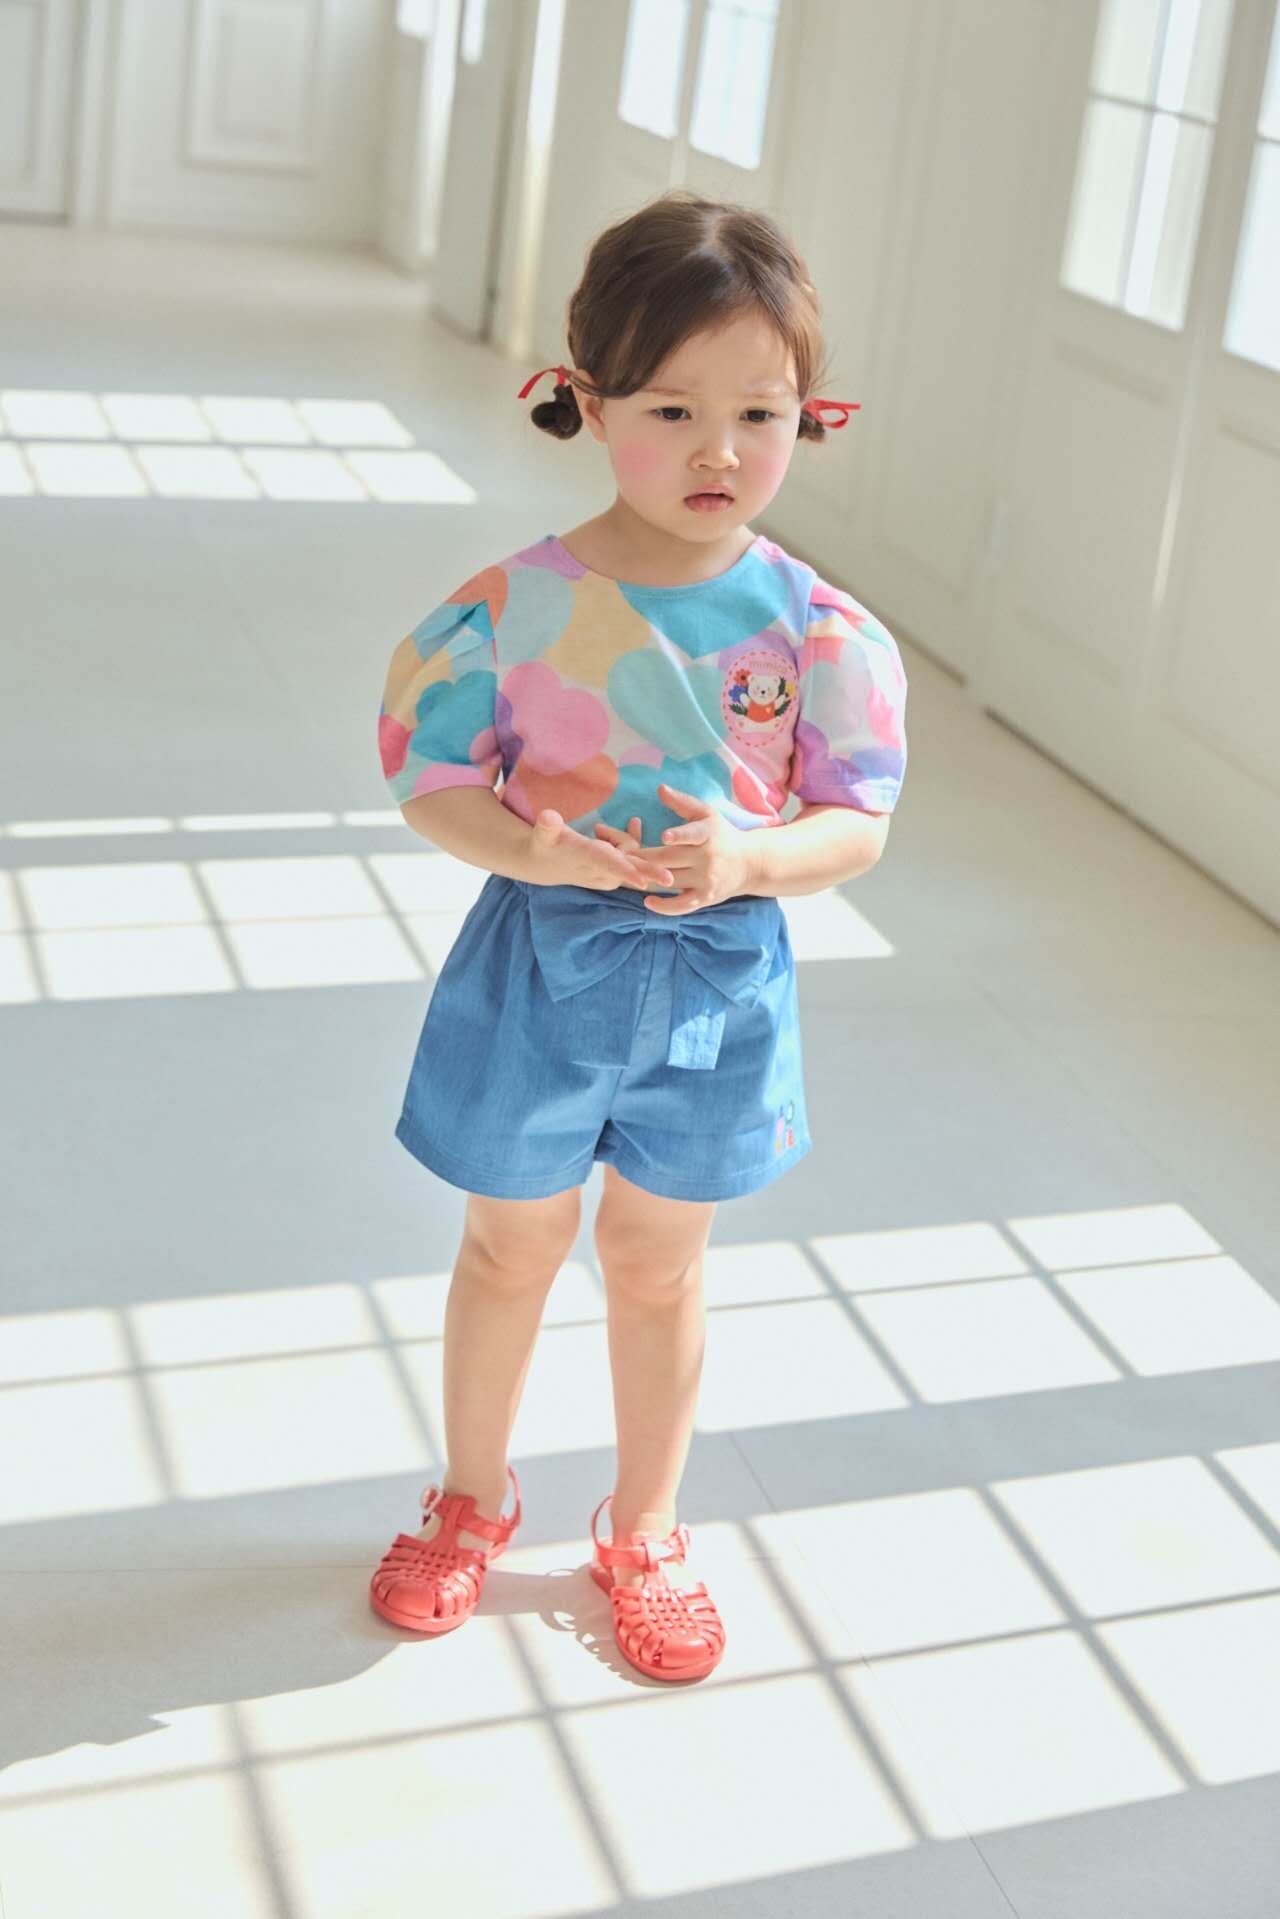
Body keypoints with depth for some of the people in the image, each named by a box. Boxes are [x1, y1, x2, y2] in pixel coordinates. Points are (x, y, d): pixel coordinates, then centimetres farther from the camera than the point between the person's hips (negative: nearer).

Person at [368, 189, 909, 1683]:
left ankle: (644, 1530, 39)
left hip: (718, 981, 1)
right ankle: (473, 1502, 42)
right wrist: (525, 846, -28)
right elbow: (431, 778, -7)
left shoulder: (819, 631, -11)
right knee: (510, 1245, 17)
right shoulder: (516, 604, -14)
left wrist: (752, 858, -27)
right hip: (541, 964, 0)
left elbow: (858, 824, -6)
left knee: (658, 1265, 17)